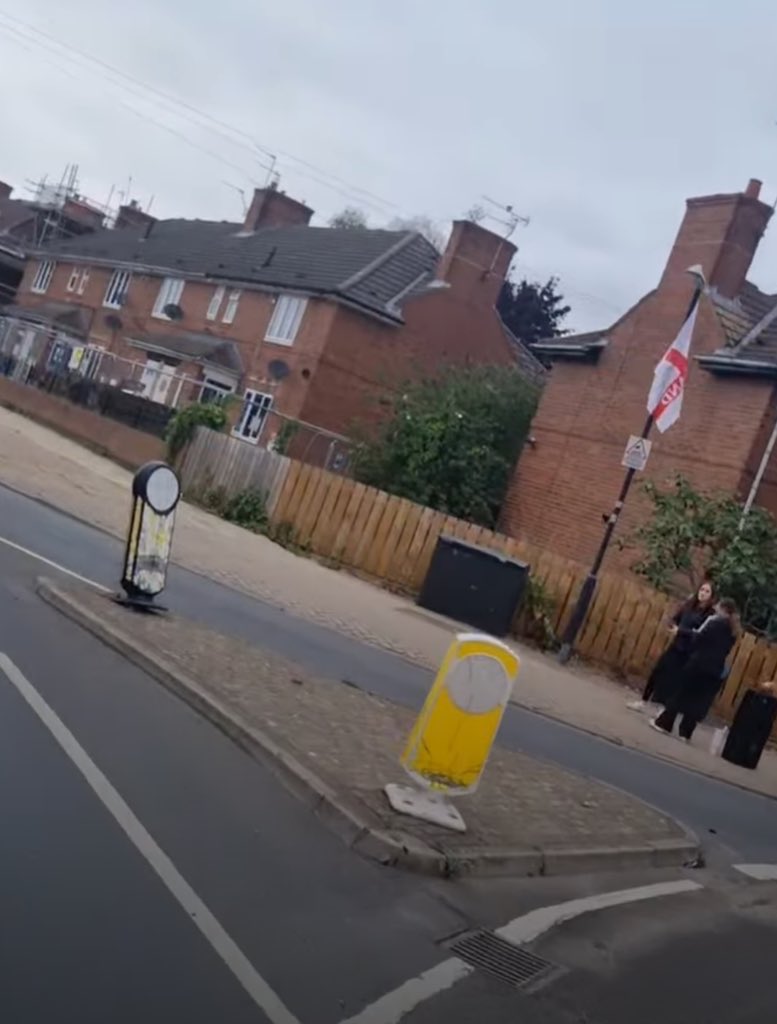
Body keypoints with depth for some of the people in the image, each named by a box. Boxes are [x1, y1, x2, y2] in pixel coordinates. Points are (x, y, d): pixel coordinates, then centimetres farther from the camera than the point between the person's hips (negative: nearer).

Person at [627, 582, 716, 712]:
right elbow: (674, 619, 8)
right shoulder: (689, 605, 4)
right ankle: (643, 702, 23)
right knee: (657, 672, 9)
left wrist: (680, 630, -21)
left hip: (688, 653, -6)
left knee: (673, 681, 0)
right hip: (675, 646, 6)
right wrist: (674, 627, -14)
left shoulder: (710, 614, -14)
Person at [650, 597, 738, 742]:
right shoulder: (732, 632, 12)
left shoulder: (715, 623, -9)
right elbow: (724, 650, 14)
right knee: (699, 701, 9)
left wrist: (695, 633, 7)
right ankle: (686, 733, 10)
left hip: (699, 664, -6)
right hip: (715, 671, 6)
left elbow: (697, 639, -12)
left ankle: (665, 723, 10)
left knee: (681, 693, 5)